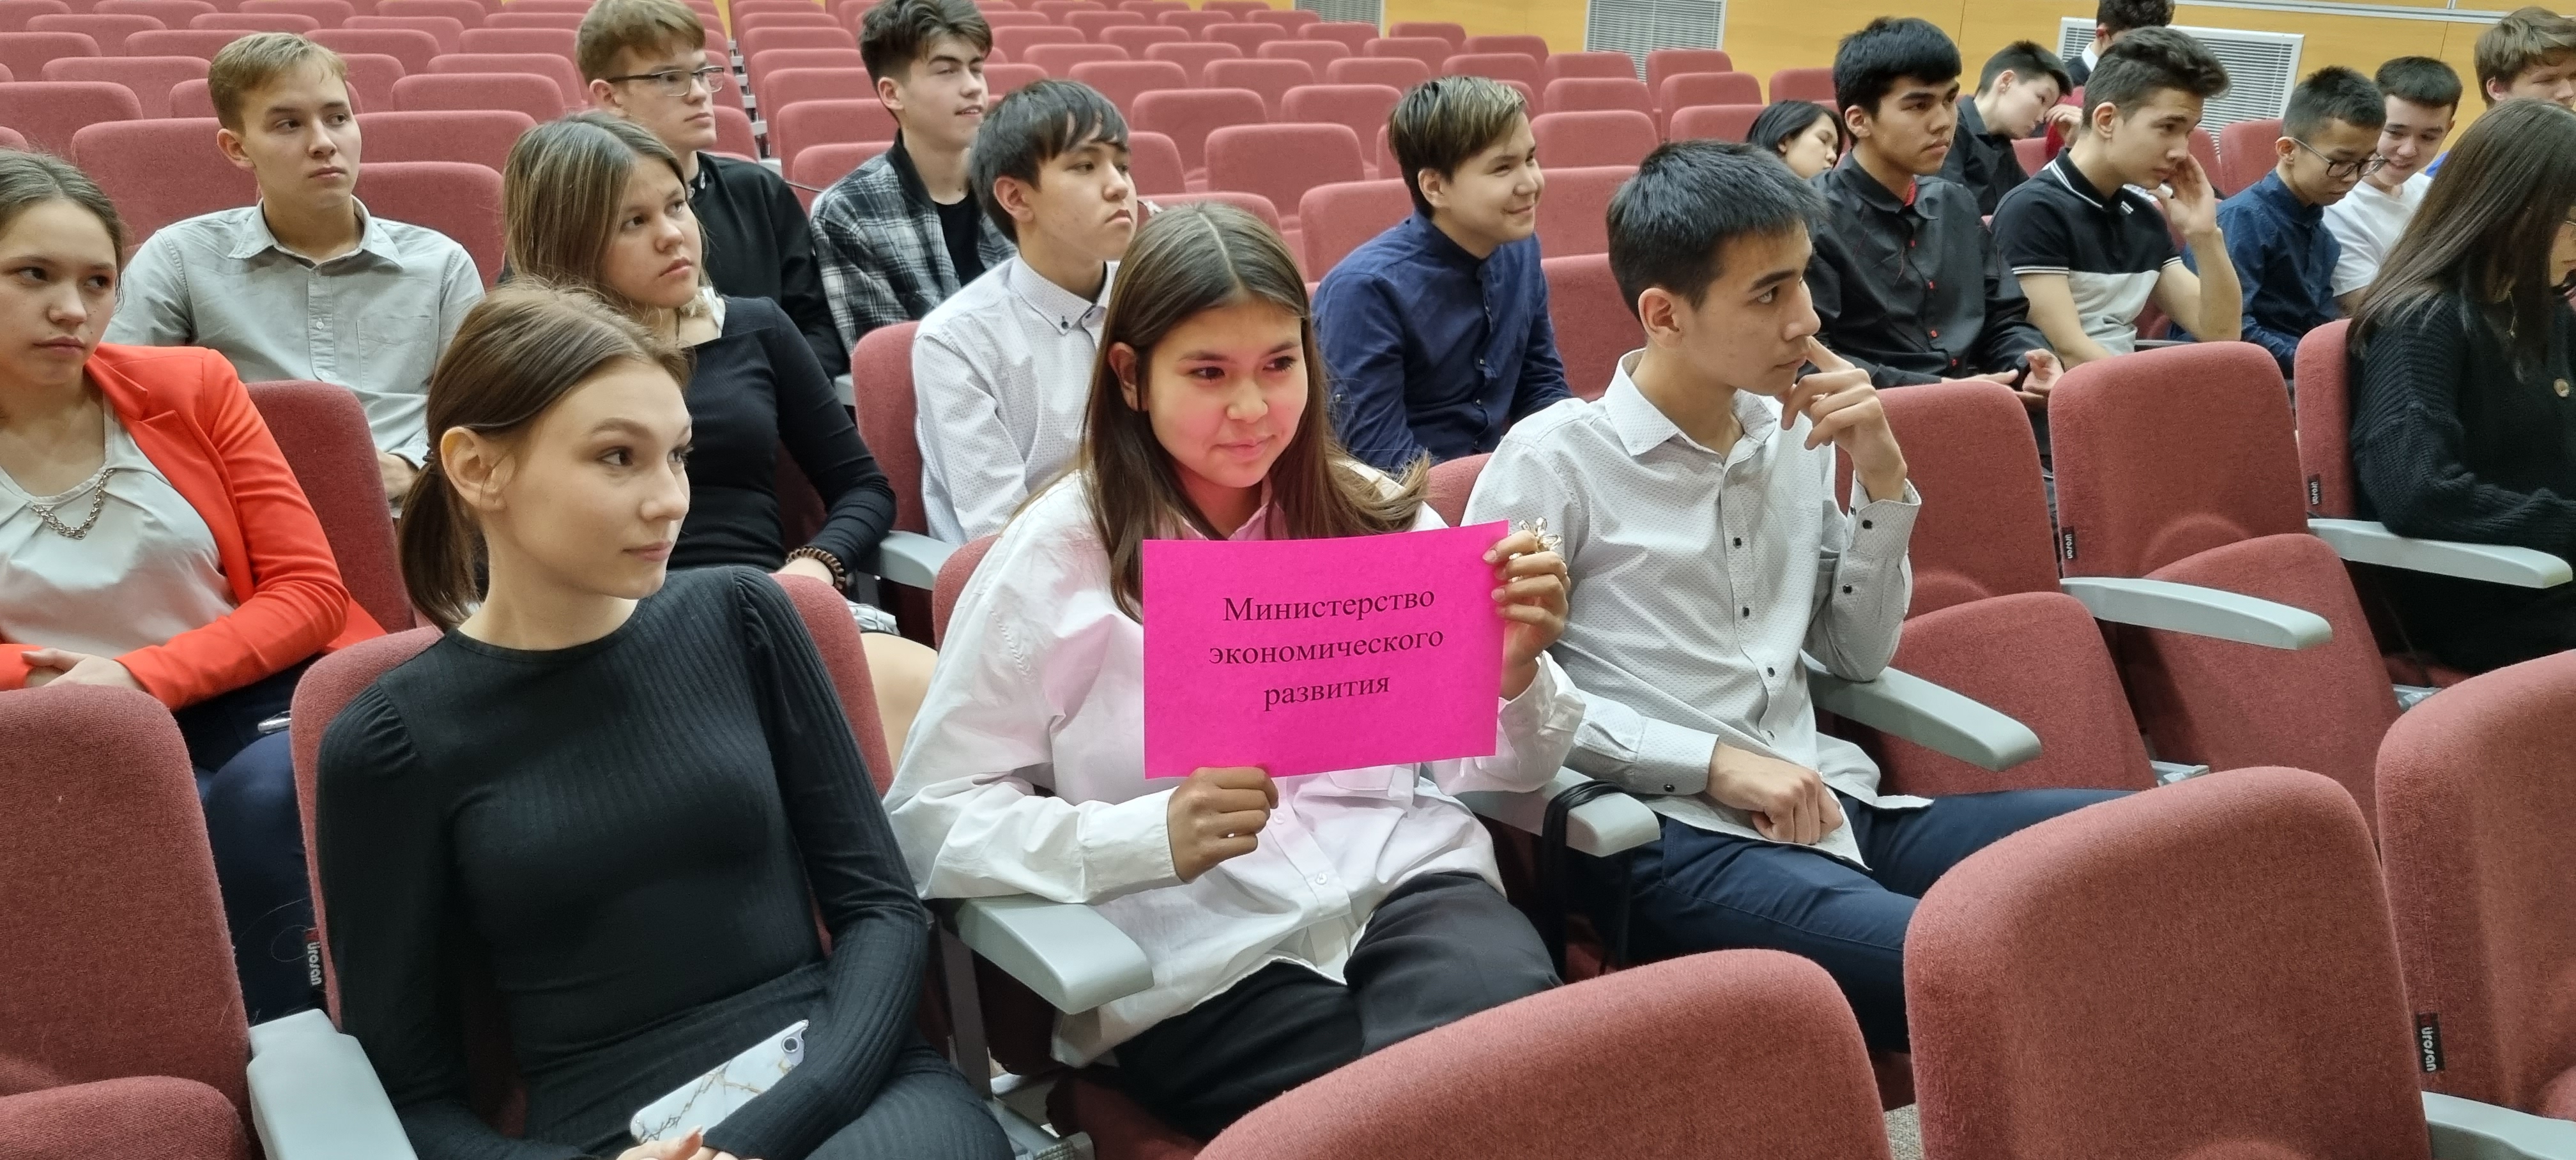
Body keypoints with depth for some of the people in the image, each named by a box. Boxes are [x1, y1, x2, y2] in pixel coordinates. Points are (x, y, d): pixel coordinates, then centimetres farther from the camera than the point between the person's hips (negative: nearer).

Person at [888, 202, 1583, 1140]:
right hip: (1196, 959, -3)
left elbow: (1489, 768, 13)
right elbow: (927, 823, -4)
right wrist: (1158, 838, -17)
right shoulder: (1056, 558, 0)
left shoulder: (1380, 516, 11)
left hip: (1408, 881, 4)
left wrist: (1514, 672, -9)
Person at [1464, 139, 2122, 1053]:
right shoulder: (1554, 460, -4)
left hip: (1827, 804, 7)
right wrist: (1716, 762, -15)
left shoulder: (1794, 435, 14)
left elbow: (1859, 658, 18)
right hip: (1673, 837, -7)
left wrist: (1881, 481, 4)